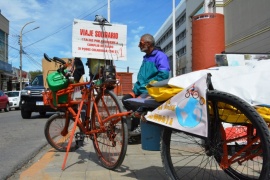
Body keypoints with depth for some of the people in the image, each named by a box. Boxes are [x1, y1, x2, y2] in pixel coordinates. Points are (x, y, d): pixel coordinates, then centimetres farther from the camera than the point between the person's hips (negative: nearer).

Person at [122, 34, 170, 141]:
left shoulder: (160, 56, -8)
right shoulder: (146, 58, 19)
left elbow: (163, 75, -21)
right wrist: (135, 90, 5)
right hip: (142, 90, 9)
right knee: (126, 99, -6)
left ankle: (136, 128, -7)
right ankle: (138, 122, -2)